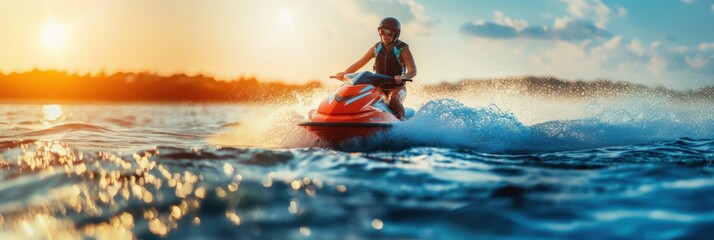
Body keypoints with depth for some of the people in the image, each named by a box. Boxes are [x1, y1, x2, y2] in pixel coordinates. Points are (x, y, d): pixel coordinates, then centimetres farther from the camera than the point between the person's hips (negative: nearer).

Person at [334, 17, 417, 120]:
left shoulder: (402, 49, -7)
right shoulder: (377, 48, 6)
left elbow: (413, 71, -17)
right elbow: (359, 63, 9)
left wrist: (402, 77, -40)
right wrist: (344, 73, -8)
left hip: (397, 88, -5)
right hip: (379, 87, 5)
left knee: (393, 98, -38)